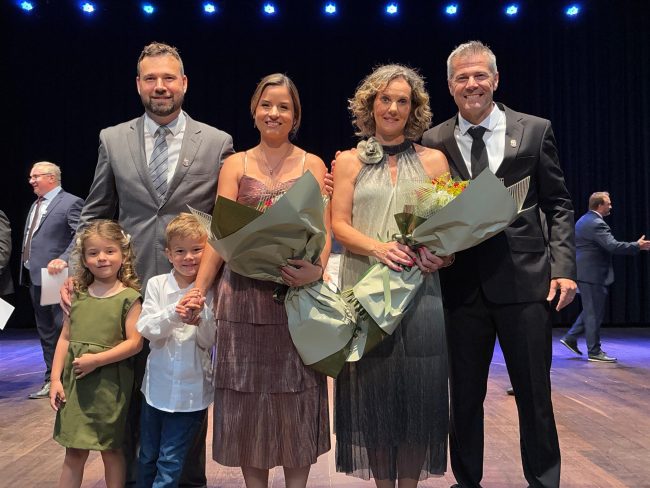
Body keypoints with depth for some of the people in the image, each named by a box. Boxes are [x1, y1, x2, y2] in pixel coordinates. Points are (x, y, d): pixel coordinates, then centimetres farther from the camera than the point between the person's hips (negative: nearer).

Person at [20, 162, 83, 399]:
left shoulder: (71, 203, -9)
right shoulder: (36, 204, 20)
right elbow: (29, 239, 20)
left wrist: (64, 259, -30)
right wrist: (26, 269, 13)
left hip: (55, 277, -9)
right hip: (35, 277, 9)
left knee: (62, 330, -4)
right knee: (45, 331, 14)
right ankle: (52, 379, 23)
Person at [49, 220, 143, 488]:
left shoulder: (128, 297, -8)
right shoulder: (77, 295, 7)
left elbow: (134, 342, -13)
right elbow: (65, 338, 9)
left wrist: (96, 360, -18)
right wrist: (56, 378, 3)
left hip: (110, 383, -4)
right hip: (75, 382, 4)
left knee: (111, 449, 10)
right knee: (73, 452, 12)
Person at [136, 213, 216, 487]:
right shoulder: (157, 284, -4)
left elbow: (209, 341, -9)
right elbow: (145, 329, -10)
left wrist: (200, 314, -27)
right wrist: (172, 314, -28)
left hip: (191, 390, -2)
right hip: (157, 385, 2)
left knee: (170, 461, 7)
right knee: (147, 457, 19)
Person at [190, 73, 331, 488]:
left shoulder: (313, 165, 7)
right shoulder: (235, 165, 9)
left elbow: (324, 233, -2)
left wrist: (316, 270, -23)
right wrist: (199, 289, -11)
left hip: (297, 293, -1)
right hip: (243, 293, 1)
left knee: (295, 396, 4)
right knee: (247, 395, 6)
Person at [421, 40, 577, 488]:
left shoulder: (535, 131, 5)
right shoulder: (434, 142, 6)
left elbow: (558, 206, 5)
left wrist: (563, 267, -5)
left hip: (524, 280, -1)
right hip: (461, 283, 1)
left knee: (535, 394, 9)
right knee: (464, 396, 12)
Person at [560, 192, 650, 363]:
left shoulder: (583, 220, 14)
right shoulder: (596, 224, -18)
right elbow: (613, 246, -25)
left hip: (583, 271, 10)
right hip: (592, 274, -10)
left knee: (591, 310, 19)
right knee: (594, 312, -2)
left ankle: (570, 338, 20)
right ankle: (594, 352, 5)